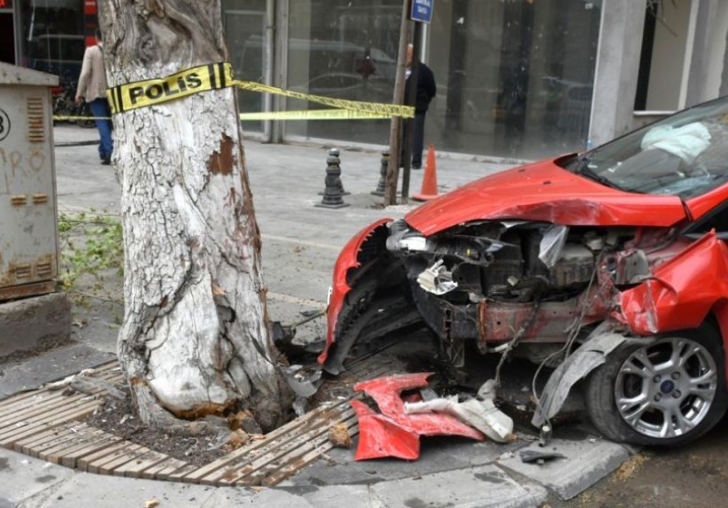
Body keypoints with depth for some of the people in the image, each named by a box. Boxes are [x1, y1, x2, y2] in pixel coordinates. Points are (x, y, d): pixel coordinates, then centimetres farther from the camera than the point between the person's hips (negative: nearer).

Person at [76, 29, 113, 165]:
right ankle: (103, 151, 24)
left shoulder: (91, 51, -6)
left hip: (96, 92, -3)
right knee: (107, 121, 15)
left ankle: (109, 151, -20)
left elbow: (85, 73, -9)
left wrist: (80, 92, -3)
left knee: (101, 122, -5)